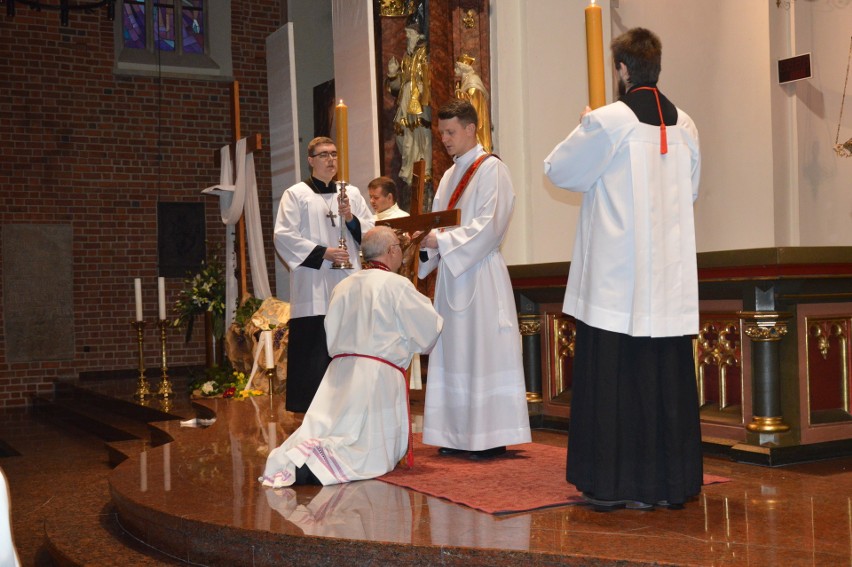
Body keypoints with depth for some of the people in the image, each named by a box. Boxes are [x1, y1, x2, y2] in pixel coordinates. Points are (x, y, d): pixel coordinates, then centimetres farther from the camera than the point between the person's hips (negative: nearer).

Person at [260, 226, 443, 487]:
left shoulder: (343, 286, 12)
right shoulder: (397, 285, -6)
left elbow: (331, 338, 15)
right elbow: (430, 329, -1)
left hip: (339, 373, 6)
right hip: (378, 377, -6)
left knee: (324, 433, 12)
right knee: (371, 449, -2)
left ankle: (290, 456, -15)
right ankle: (318, 460, -26)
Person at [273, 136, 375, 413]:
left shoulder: (352, 193, 17)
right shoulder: (295, 194, 4)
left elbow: (372, 232, 13)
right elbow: (284, 237, -5)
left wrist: (352, 219, -7)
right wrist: (321, 252, -13)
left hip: (349, 284, 4)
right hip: (314, 288, -4)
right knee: (316, 349, -6)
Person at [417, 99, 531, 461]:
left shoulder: (491, 169, -7)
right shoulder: (450, 176, 18)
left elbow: (489, 226, -16)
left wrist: (440, 241, -18)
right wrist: (425, 241, -1)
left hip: (480, 274, -8)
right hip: (451, 274, 8)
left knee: (482, 351, -6)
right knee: (453, 353, 7)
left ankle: (491, 437, 0)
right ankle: (459, 435, 13)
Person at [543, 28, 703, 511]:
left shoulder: (608, 121, -10)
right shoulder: (684, 125, 6)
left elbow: (558, 170, 2)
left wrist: (584, 129, 18)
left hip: (617, 275, -5)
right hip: (671, 277, 5)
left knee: (613, 377, 2)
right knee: (669, 377, 9)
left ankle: (614, 483, 7)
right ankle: (671, 482, 17)